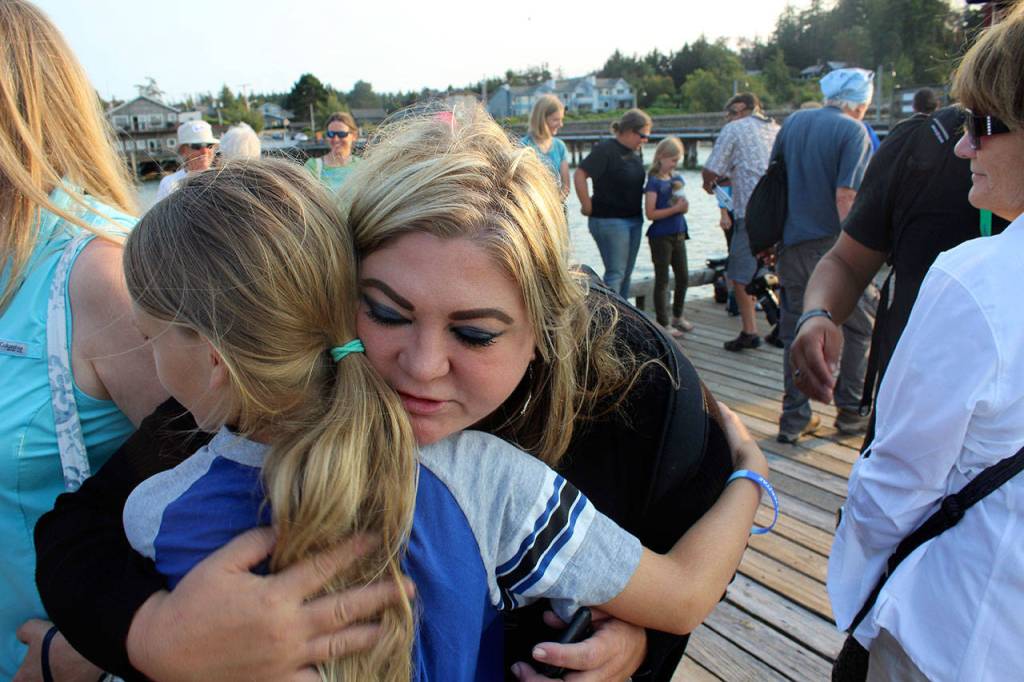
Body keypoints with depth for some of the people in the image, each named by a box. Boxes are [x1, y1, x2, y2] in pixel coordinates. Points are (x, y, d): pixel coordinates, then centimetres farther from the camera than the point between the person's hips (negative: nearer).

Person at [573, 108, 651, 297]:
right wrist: (587, 206, -16)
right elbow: (579, 175, -20)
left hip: (634, 219, 9)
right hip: (610, 220, -9)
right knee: (615, 273, -9)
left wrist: (647, 191, 10)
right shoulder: (606, 150, -14)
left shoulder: (636, 152, 13)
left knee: (626, 274, 12)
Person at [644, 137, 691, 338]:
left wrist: (684, 205, -6)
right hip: (661, 236, -7)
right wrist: (675, 208, -20)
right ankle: (663, 323, 9)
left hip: (678, 234, 7)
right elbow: (650, 213, -17)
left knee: (683, 277, 14)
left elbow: (683, 206, 16)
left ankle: (677, 317, 31)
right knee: (662, 280, 1)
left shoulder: (677, 178, 9)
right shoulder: (654, 181, -11)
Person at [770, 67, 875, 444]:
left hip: (793, 245, 5)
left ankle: (795, 418, 14)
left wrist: (775, 239, 20)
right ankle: (851, 411, 19)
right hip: (833, 247, -5)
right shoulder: (853, 132, -8)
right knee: (860, 328, 13)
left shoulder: (793, 121, 10)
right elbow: (846, 196, -18)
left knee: (796, 334, 10)